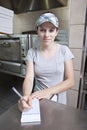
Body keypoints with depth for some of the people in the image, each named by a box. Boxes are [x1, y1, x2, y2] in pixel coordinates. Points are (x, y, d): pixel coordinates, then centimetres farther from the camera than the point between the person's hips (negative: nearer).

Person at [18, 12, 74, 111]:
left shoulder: (64, 50, -7)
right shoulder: (32, 52, -5)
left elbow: (70, 81, -9)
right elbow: (29, 78, -12)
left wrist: (49, 91, -23)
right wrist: (26, 96, -32)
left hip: (59, 101, 0)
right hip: (37, 100, 1)